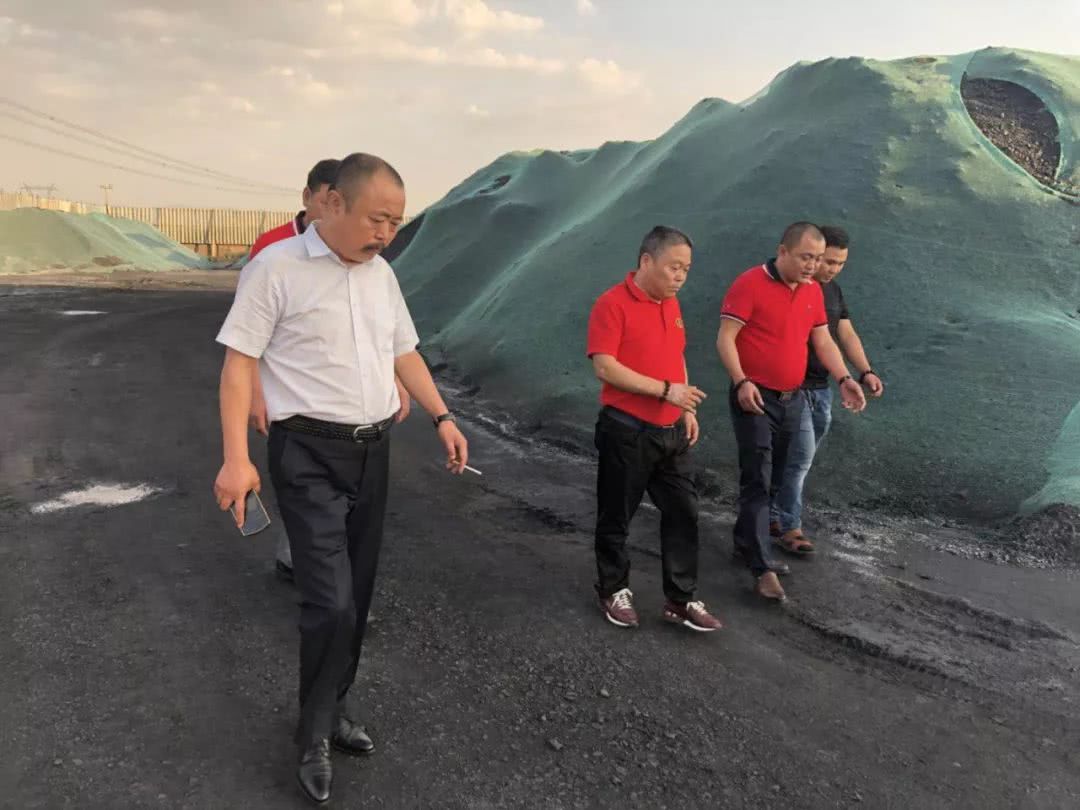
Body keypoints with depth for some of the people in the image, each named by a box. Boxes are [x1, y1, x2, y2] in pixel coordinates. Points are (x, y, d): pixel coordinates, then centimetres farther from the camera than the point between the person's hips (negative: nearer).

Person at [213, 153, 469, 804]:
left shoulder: (382, 273, 10)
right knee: (332, 602, -10)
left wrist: (441, 417, 10)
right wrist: (237, 458, -18)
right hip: (309, 454, -6)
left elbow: (404, 352, 19)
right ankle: (314, 738, 14)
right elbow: (240, 361, -11)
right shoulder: (278, 267, -10)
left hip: (373, 449, 6)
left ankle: (334, 711, 33)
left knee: (356, 596, 13)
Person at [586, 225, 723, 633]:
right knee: (616, 518, 9)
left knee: (683, 514, 9)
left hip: (671, 431, 7)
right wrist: (666, 390, -20)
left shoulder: (671, 304, 10)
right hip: (627, 431, -7)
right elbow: (605, 367, -21)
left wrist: (687, 409, 13)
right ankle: (614, 591, 27)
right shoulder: (612, 304, -14)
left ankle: (680, 600, 21)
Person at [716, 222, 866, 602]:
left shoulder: (813, 291, 10)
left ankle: (745, 541, 30)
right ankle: (761, 568, -6)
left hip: (792, 400, 7)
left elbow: (823, 340, 14)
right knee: (758, 481, -8)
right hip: (755, 398, -7)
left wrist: (844, 379, 0)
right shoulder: (750, 284, -11)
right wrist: (741, 381, -25)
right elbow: (725, 337, -14)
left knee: (772, 480, 14)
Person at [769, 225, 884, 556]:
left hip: (821, 388, 8)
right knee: (800, 457, -8)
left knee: (799, 458, 11)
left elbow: (846, 334, 15)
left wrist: (865, 371, 3)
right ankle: (788, 527, 4)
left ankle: (774, 516, 23)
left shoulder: (833, 290, 13)